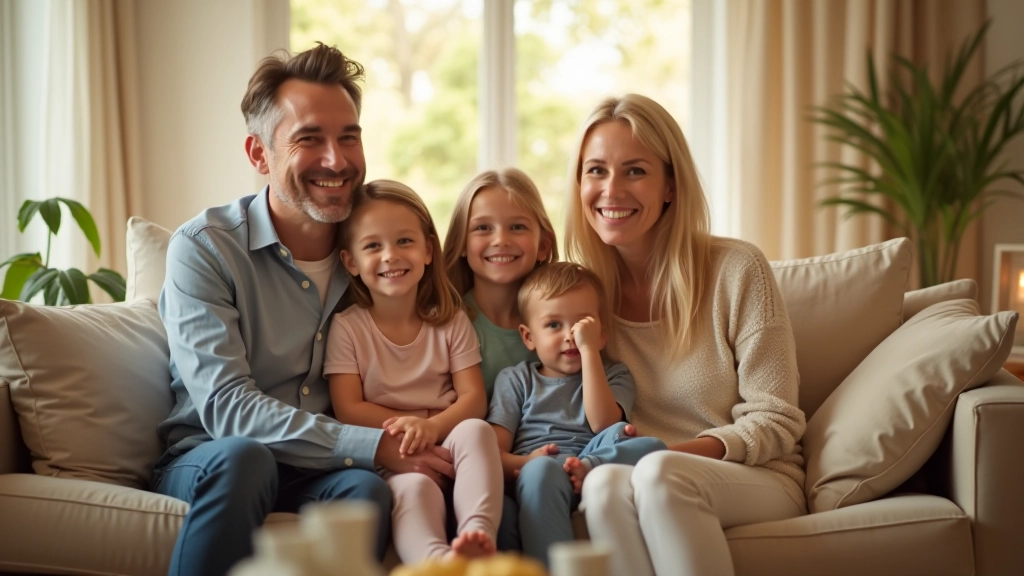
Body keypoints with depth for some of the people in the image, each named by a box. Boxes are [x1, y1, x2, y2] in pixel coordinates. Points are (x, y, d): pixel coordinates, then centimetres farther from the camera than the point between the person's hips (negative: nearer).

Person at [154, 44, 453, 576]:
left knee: (367, 489, -31)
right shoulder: (203, 247, -8)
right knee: (243, 455, -36)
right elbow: (226, 408, -17)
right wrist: (373, 447, -26)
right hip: (204, 465, -2)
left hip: (321, 473, 2)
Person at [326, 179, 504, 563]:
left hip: (445, 445, 3)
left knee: (475, 430, -31)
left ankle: (478, 535, -50)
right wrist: (412, 428, -12)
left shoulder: (451, 321, 9)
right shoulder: (347, 327, 3)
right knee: (414, 487, -36)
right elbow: (349, 410, -3)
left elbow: (474, 398, 0)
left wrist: (432, 426, -22)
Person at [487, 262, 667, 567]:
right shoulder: (515, 379, 20)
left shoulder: (614, 375, 20)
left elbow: (603, 424, -3)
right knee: (541, 471, -39)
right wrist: (524, 463, -17)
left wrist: (589, 349, -4)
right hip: (537, 479, -1)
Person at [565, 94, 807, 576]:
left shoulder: (736, 270, -5)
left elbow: (775, 420, -5)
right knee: (604, 482, -34)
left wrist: (687, 453, -23)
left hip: (760, 482, -2)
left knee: (658, 472, -36)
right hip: (641, 486, 2)